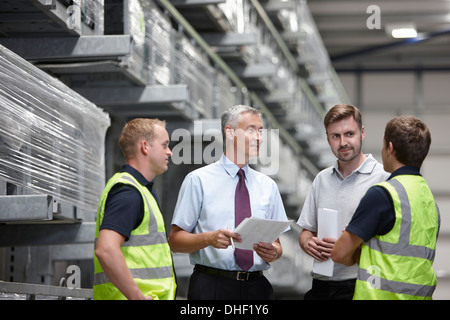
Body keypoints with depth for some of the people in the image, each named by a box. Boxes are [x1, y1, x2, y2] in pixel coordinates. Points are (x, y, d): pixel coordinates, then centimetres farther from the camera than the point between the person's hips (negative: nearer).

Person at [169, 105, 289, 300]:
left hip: (257, 286, 4)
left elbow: (277, 242, 16)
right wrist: (209, 238, -20)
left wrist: (273, 252, -7)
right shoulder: (198, 180, 1)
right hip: (211, 288, -4)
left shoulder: (268, 186, 14)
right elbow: (175, 240, -2)